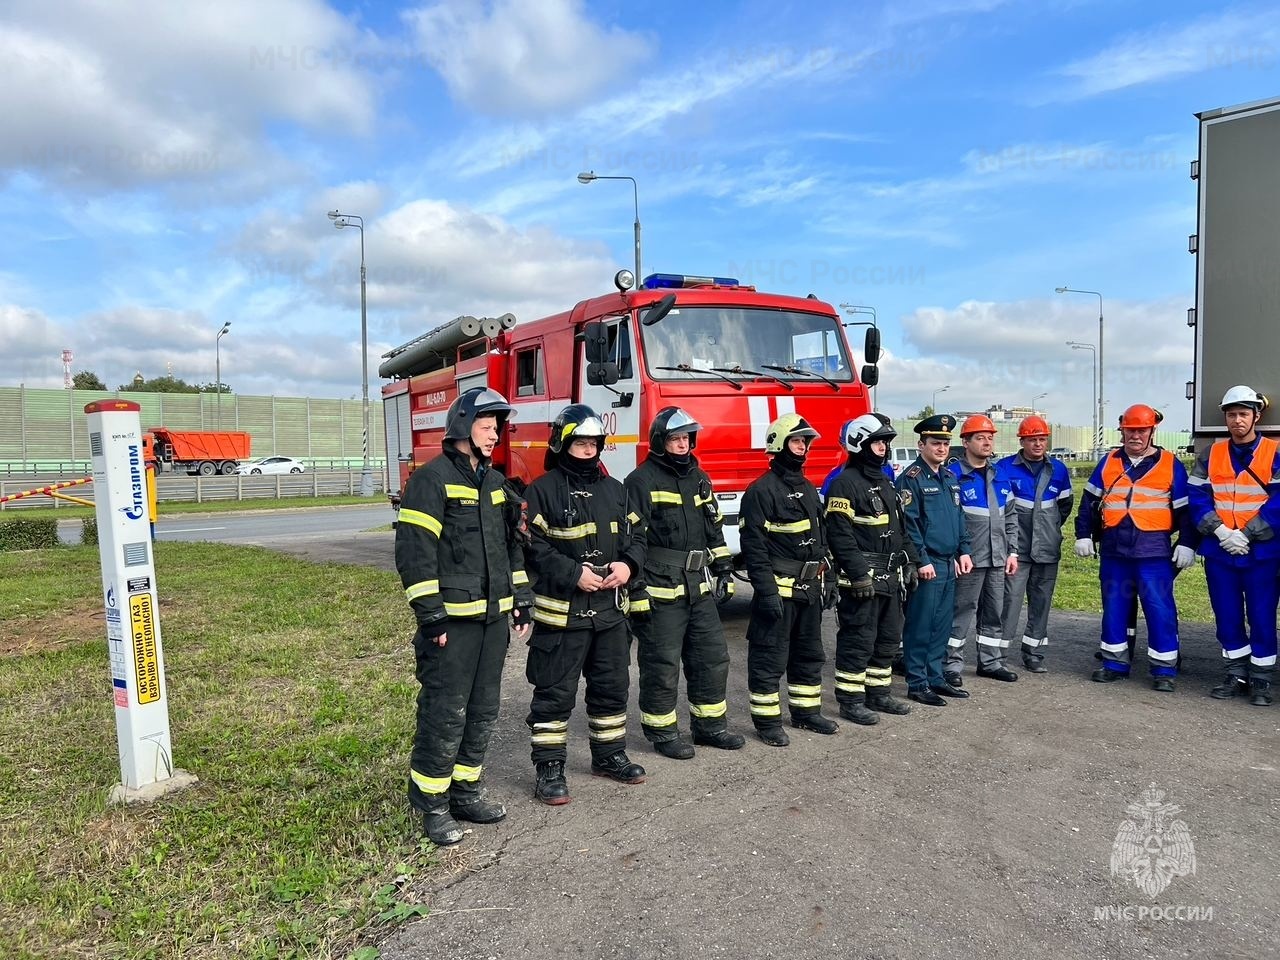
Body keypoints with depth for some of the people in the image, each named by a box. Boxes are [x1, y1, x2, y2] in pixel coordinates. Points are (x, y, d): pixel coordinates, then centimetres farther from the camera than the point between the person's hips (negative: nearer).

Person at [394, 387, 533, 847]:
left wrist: (522, 600, 15)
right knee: (445, 712, -2)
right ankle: (432, 802, 13)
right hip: (452, 619, -8)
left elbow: (513, 544, 20)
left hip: (493, 617, 8)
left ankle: (467, 790, 28)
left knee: (483, 709, 14)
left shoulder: (495, 482, 15)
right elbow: (413, 551, -15)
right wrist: (430, 615, -18)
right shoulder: (432, 479, -10)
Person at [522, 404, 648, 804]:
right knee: (556, 691, 2)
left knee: (612, 685, 16)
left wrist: (628, 564, -6)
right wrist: (574, 574, -21)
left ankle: (610, 754, 33)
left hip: (611, 608, 6)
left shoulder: (613, 489, 12)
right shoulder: (542, 491, -8)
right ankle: (549, 767, 14)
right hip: (561, 610, -6)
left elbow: (632, 537, 14)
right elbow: (534, 547, -14)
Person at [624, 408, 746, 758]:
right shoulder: (642, 480, -9)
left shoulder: (698, 478, 14)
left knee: (712, 656, 13)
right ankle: (662, 732, 17)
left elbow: (714, 529, 22)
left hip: (699, 587, 7)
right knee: (662, 664, 2)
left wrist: (724, 569, 16)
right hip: (660, 590, -7)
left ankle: (710, 725, 28)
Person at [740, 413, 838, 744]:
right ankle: (767, 720, 10)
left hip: (809, 590, 9)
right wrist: (767, 591, -21)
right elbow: (753, 546, -17)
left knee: (809, 654, 17)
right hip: (778, 589, -8)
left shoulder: (808, 489, 15)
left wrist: (824, 581, 16)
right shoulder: (761, 490, -12)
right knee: (770, 658, 0)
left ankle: (806, 711, 31)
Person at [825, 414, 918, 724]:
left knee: (888, 638, 16)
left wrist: (909, 563, 17)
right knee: (858, 640, -3)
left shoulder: (885, 483, 17)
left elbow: (900, 527, 23)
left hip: (890, 577, 9)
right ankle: (850, 701, 7)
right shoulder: (845, 483, -13)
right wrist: (859, 574, -21)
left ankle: (878, 693, 28)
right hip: (862, 578, -9)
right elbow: (839, 534, -19)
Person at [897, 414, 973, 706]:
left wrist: (963, 551, 13)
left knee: (942, 625, 13)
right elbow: (909, 524, -15)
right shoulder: (911, 478, -10)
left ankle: (935, 678, 24)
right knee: (920, 626, -1)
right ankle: (917, 684, 7)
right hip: (926, 566, -8)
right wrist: (922, 560, -17)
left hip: (949, 564, 8)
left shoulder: (949, 477, 15)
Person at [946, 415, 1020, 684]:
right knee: (961, 612, -2)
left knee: (995, 613, 14)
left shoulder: (1000, 476, 14)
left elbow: (1010, 517, 18)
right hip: (968, 560, -7)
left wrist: (1012, 551, 12)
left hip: (997, 559, 7)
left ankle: (991, 662, 26)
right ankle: (952, 664, 7)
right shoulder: (954, 476, -9)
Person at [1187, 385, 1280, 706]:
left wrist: (1246, 535, -15)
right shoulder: (1211, 454, 6)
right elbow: (1197, 497, 1)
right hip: (1219, 551, 3)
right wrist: (1220, 531, -12)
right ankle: (1237, 676, 23)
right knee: (1227, 617, 10)